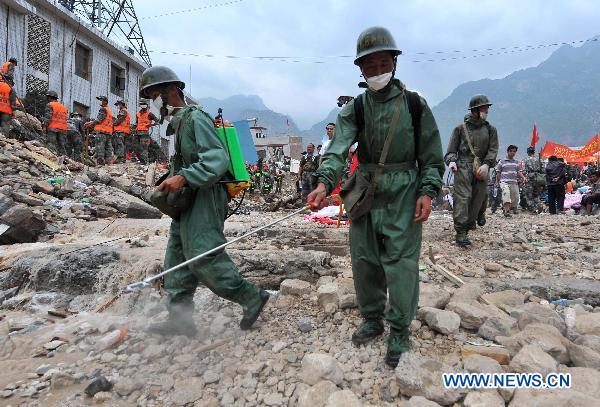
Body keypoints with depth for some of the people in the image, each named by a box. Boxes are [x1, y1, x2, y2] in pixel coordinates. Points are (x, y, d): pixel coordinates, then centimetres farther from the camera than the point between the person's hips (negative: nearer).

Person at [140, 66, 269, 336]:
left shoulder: (195, 118, -11)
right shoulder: (179, 122, 20)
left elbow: (218, 159, -23)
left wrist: (183, 178, -31)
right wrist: (173, 179, 12)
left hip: (203, 200, -10)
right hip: (188, 202, 10)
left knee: (203, 258, -10)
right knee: (176, 259, 9)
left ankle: (251, 297, 5)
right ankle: (180, 318, 17)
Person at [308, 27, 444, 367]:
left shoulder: (414, 104, -1)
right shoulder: (355, 109, 3)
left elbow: (432, 155, 1)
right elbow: (338, 149, -13)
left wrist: (428, 191, -11)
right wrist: (325, 182, -30)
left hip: (403, 195, -3)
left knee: (400, 263, -2)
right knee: (364, 260, 11)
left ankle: (399, 331, 15)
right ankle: (372, 319, 31)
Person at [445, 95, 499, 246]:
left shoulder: (490, 129, 15)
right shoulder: (461, 128, 8)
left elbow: (493, 150, 6)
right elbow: (451, 150, 8)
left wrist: (486, 164, -11)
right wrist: (451, 161, -12)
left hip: (481, 169, 4)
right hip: (463, 167, -4)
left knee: (478, 199, 5)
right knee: (463, 197, -15)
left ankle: (466, 228, 19)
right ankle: (461, 232, -17)